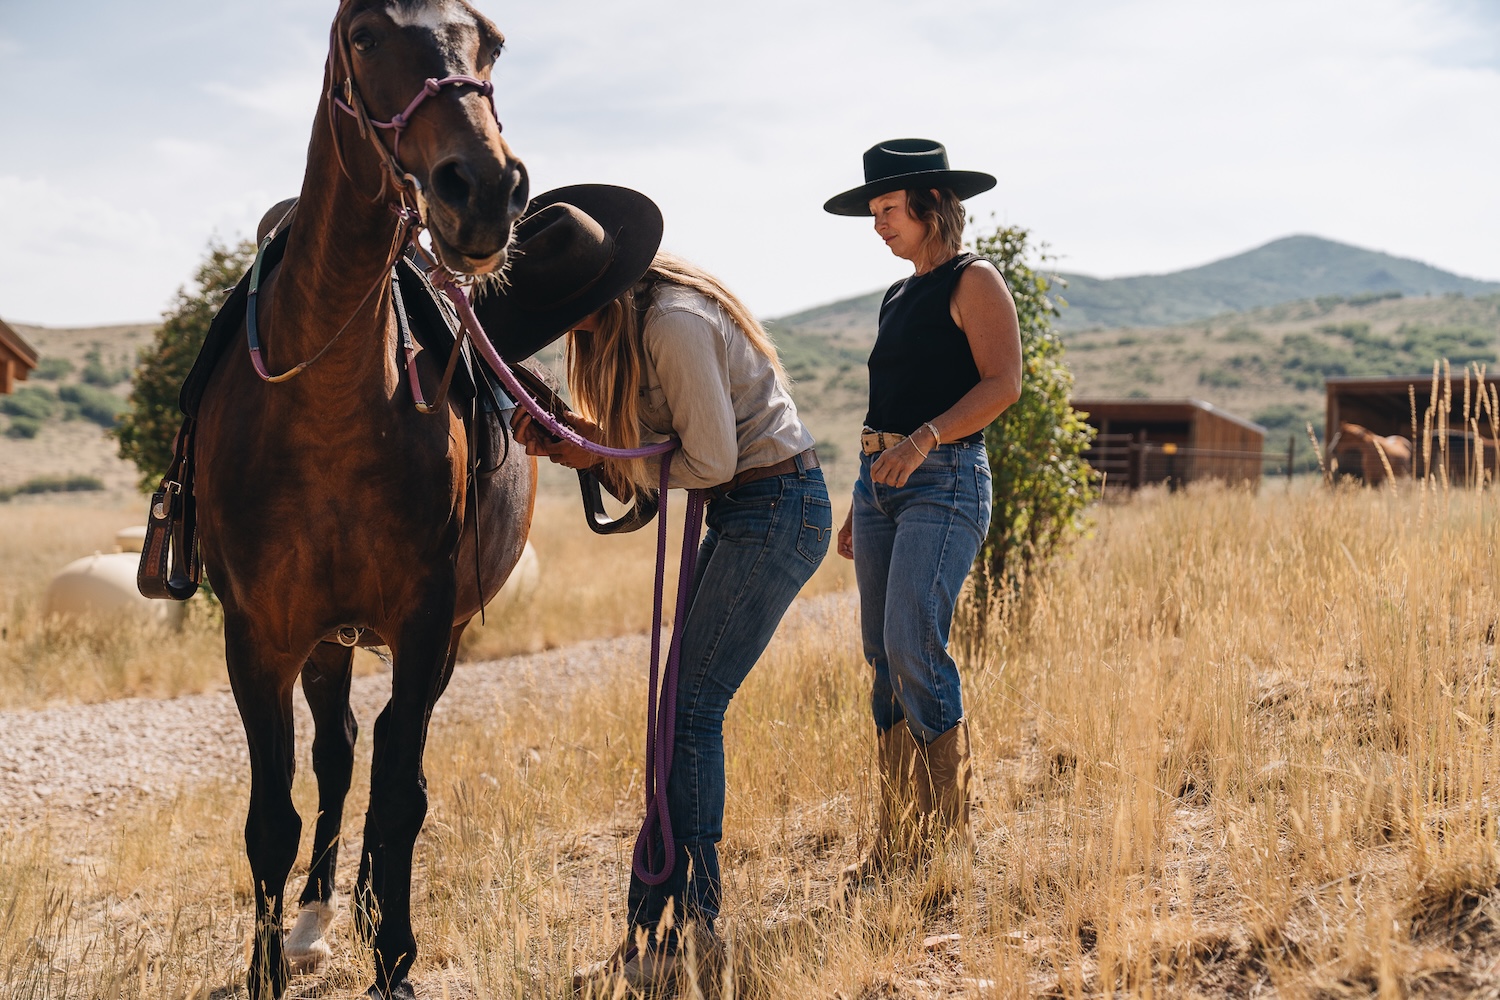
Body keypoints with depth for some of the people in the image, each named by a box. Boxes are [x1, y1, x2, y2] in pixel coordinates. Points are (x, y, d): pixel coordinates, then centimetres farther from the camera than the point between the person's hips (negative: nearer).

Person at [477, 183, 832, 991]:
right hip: (742, 513, 10)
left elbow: (710, 460, -19)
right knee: (689, 707, 11)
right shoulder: (620, 323, 7)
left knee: (688, 713, -10)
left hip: (777, 513, -10)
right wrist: (568, 437, -5)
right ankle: (696, 910, 19)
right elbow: (652, 439, 11)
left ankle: (659, 941, -6)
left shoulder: (673, 325, -23)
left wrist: (602, 454, -11)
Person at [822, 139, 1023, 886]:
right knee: (884, 659, 4)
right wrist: (859, 509, 20)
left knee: (914, 649, -17)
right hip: (879, 482, 8)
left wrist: (923, 439, -26)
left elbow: (1003, 383, -14)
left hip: (944, 482, -8)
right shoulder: (898, 298, 21)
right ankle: (897, 838, 9)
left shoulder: (973, 283, -2)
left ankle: (950, 832, -8)